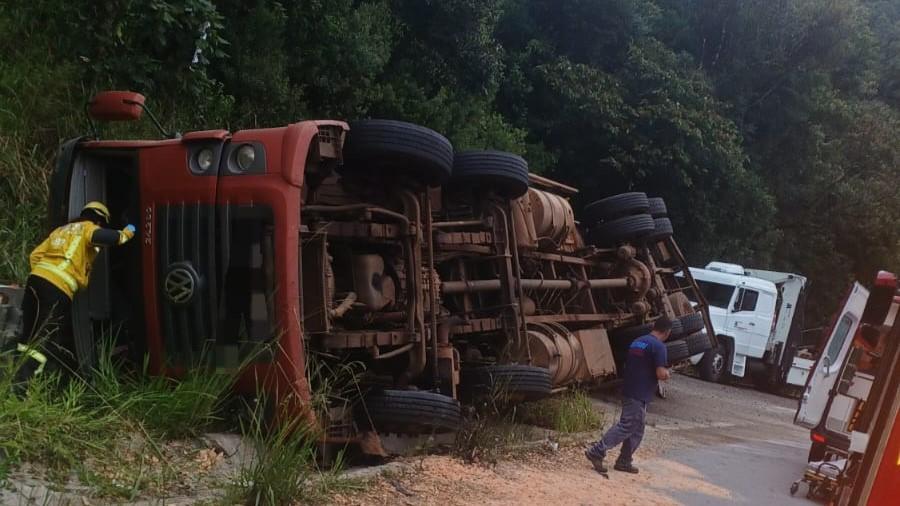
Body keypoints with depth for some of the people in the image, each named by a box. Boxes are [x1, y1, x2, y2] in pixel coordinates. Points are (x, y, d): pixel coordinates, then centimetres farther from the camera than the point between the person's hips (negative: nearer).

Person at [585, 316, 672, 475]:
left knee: (636, 429, 16)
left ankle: (624, 462, 18)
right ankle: (596, 452, -11)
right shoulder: (659, 346, -12)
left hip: (628, 390, 9)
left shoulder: (637, 342, 14)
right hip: (640, 395, -9)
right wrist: (667, 373, 4)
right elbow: (661, 374, -19)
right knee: (626, 426, -6)